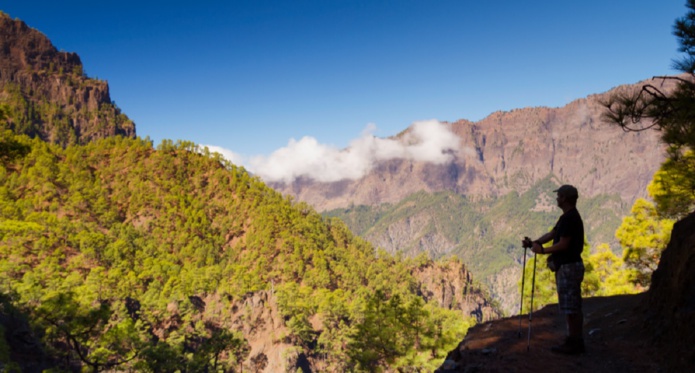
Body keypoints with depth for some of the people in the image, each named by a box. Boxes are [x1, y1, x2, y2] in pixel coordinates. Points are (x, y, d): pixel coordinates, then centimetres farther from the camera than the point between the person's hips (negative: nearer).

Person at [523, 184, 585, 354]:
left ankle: (574, 343, 4)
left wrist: (542, 250, -15)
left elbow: (563, 245, -21)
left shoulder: (570, 218, -18)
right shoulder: (567, 217, 15)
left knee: (570, 307, -4)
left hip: (569, 267, -11)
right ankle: (574, 341, 22)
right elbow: (551, 234, 14)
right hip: (566, 265, 11)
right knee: (572, 307, 14)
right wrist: (534, 243, 3)